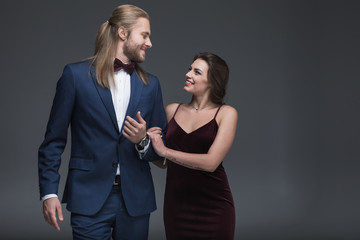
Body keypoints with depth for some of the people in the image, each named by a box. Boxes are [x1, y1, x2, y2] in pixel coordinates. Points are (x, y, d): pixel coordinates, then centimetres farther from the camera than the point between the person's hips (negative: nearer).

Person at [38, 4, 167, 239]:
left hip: (135, 199, 4)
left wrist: (143, 140, -9)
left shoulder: (150, 84, 10)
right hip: (90, 196, -3)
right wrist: (49, 192, -6)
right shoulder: (76, 74, -1)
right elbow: (54, 140, 0)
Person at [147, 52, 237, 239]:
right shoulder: (172, 110, 8)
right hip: (176, 203, 3)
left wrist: (165, 151, -15)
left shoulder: (226, 113, -3)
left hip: (213, 205, -3)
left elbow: (211, 162, -15)